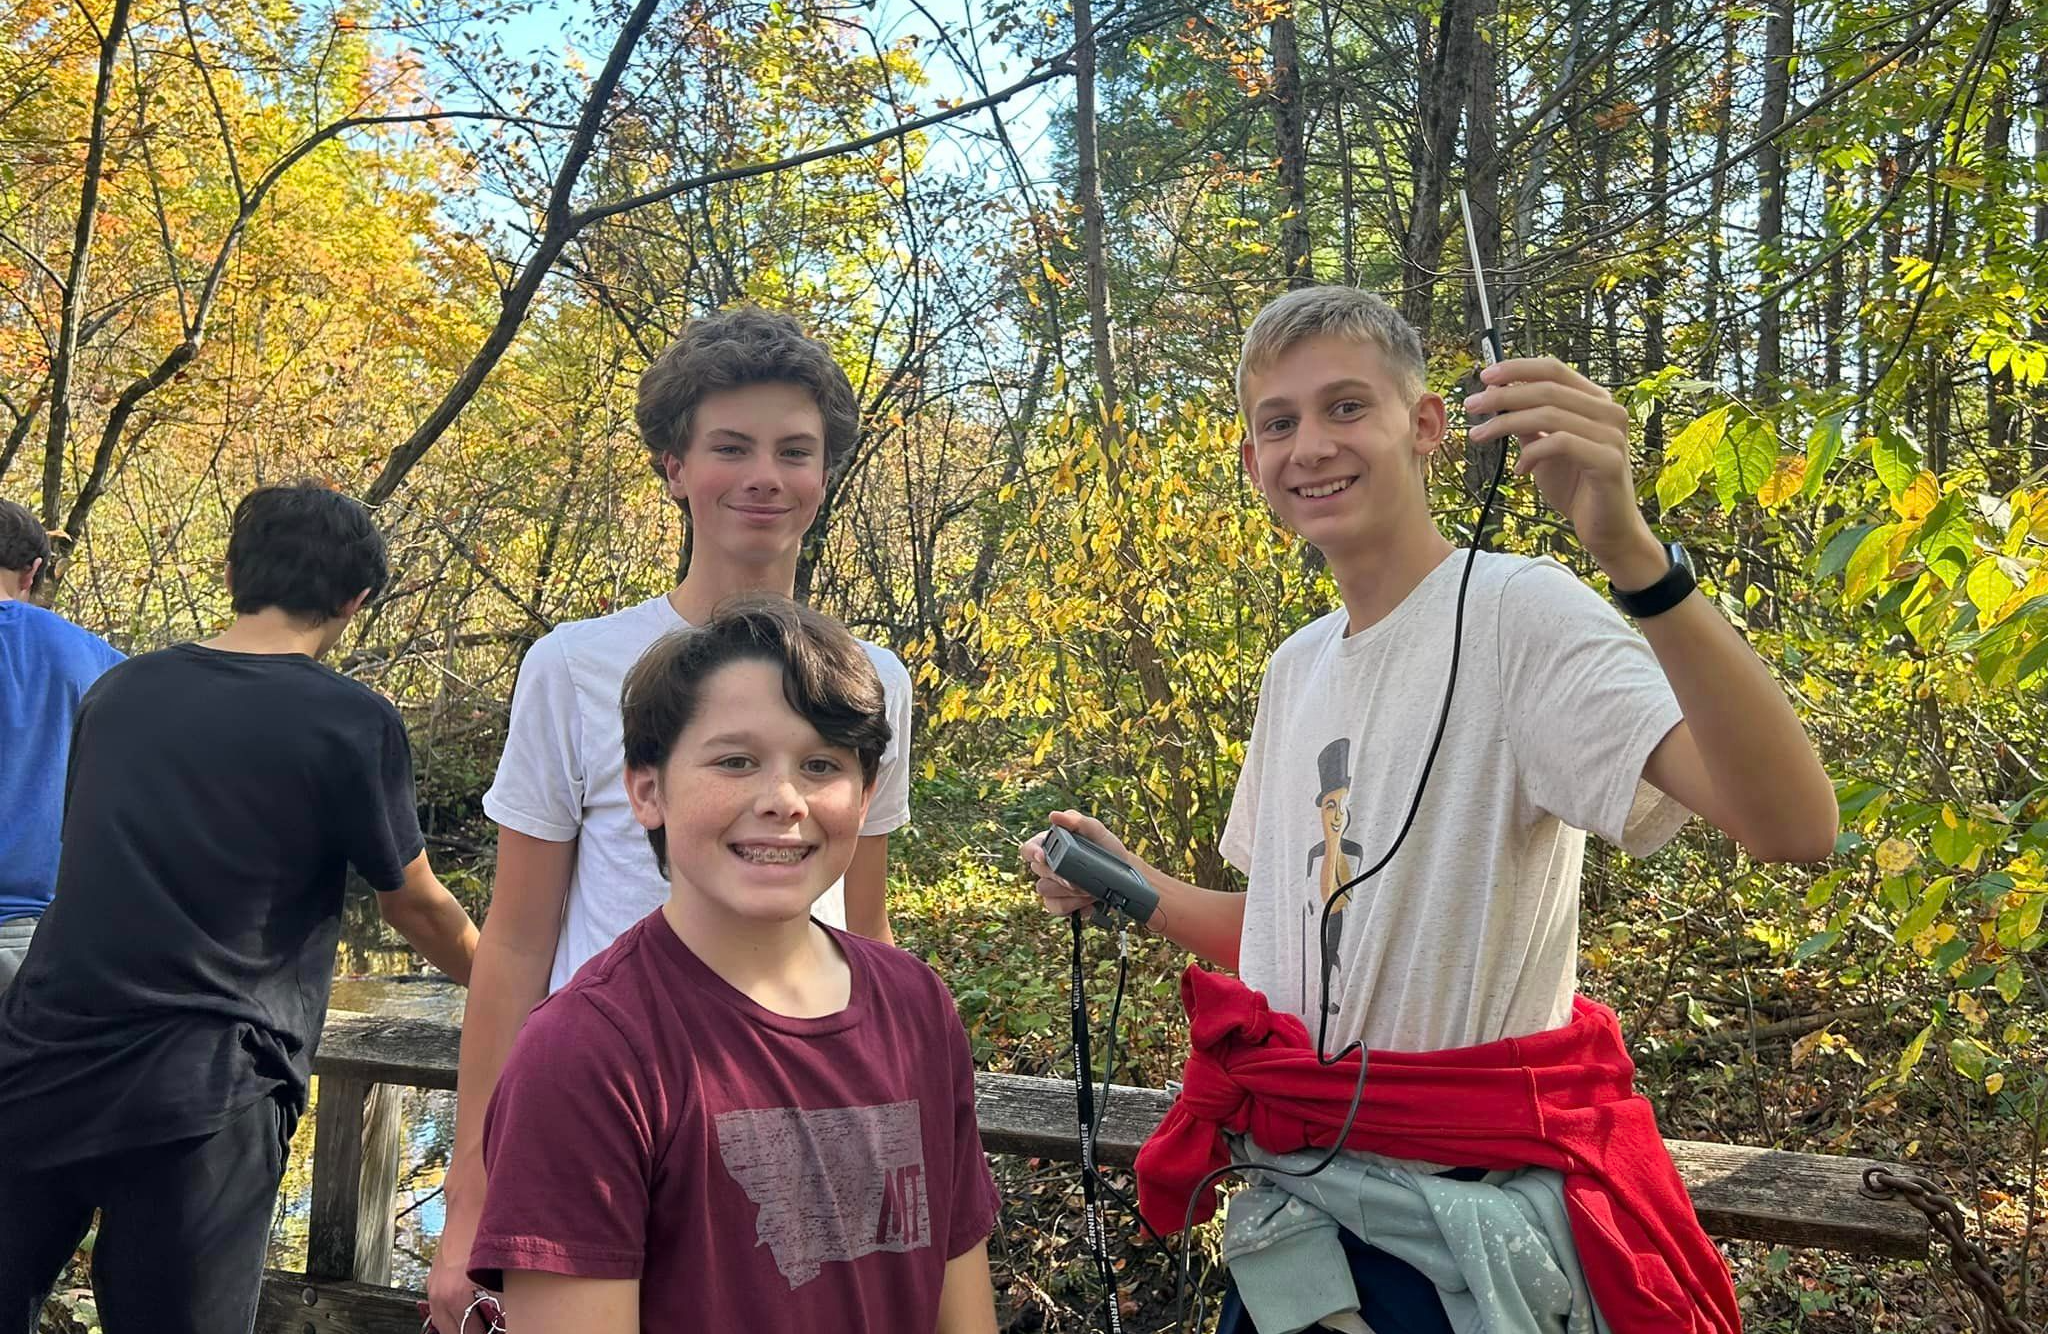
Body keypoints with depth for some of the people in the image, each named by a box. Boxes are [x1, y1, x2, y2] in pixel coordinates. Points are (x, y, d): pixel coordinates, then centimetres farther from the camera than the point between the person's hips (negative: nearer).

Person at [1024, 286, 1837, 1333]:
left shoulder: (1517, 615, -18)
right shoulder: (1295, 667, 6)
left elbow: (1793, 827, -32)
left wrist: (1631, 551, -41)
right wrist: (1129, 885, -1)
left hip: (1467, 1224, -6)